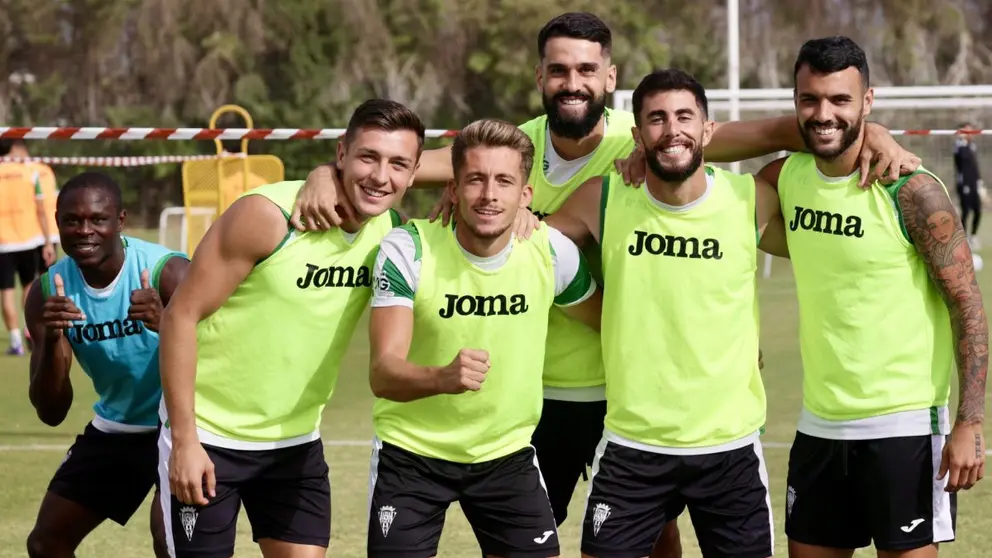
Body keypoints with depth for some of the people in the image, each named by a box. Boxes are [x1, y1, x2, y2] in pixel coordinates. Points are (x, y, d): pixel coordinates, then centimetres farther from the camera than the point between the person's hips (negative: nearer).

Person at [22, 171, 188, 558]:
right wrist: (52, 342, -32)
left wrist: (165, 325, -52)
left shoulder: (167, 272, -25)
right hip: (113, 430, 6)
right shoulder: (48, 291, -12)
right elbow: (51, 413, -13)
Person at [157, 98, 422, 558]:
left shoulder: (391, 231, -3)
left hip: (297, 441, 5)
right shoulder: (269, 215, -20)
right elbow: (181, 315, -17)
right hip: (208, 436, -5)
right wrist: (184, 440, -19)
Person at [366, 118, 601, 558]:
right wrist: (441, 377, -48)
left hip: (508, 454, 2)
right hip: (411, 452, -2)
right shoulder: (407, 250, -19)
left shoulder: (552, 252, -11)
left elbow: (611, 325, 9)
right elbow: (382, 373, -29)